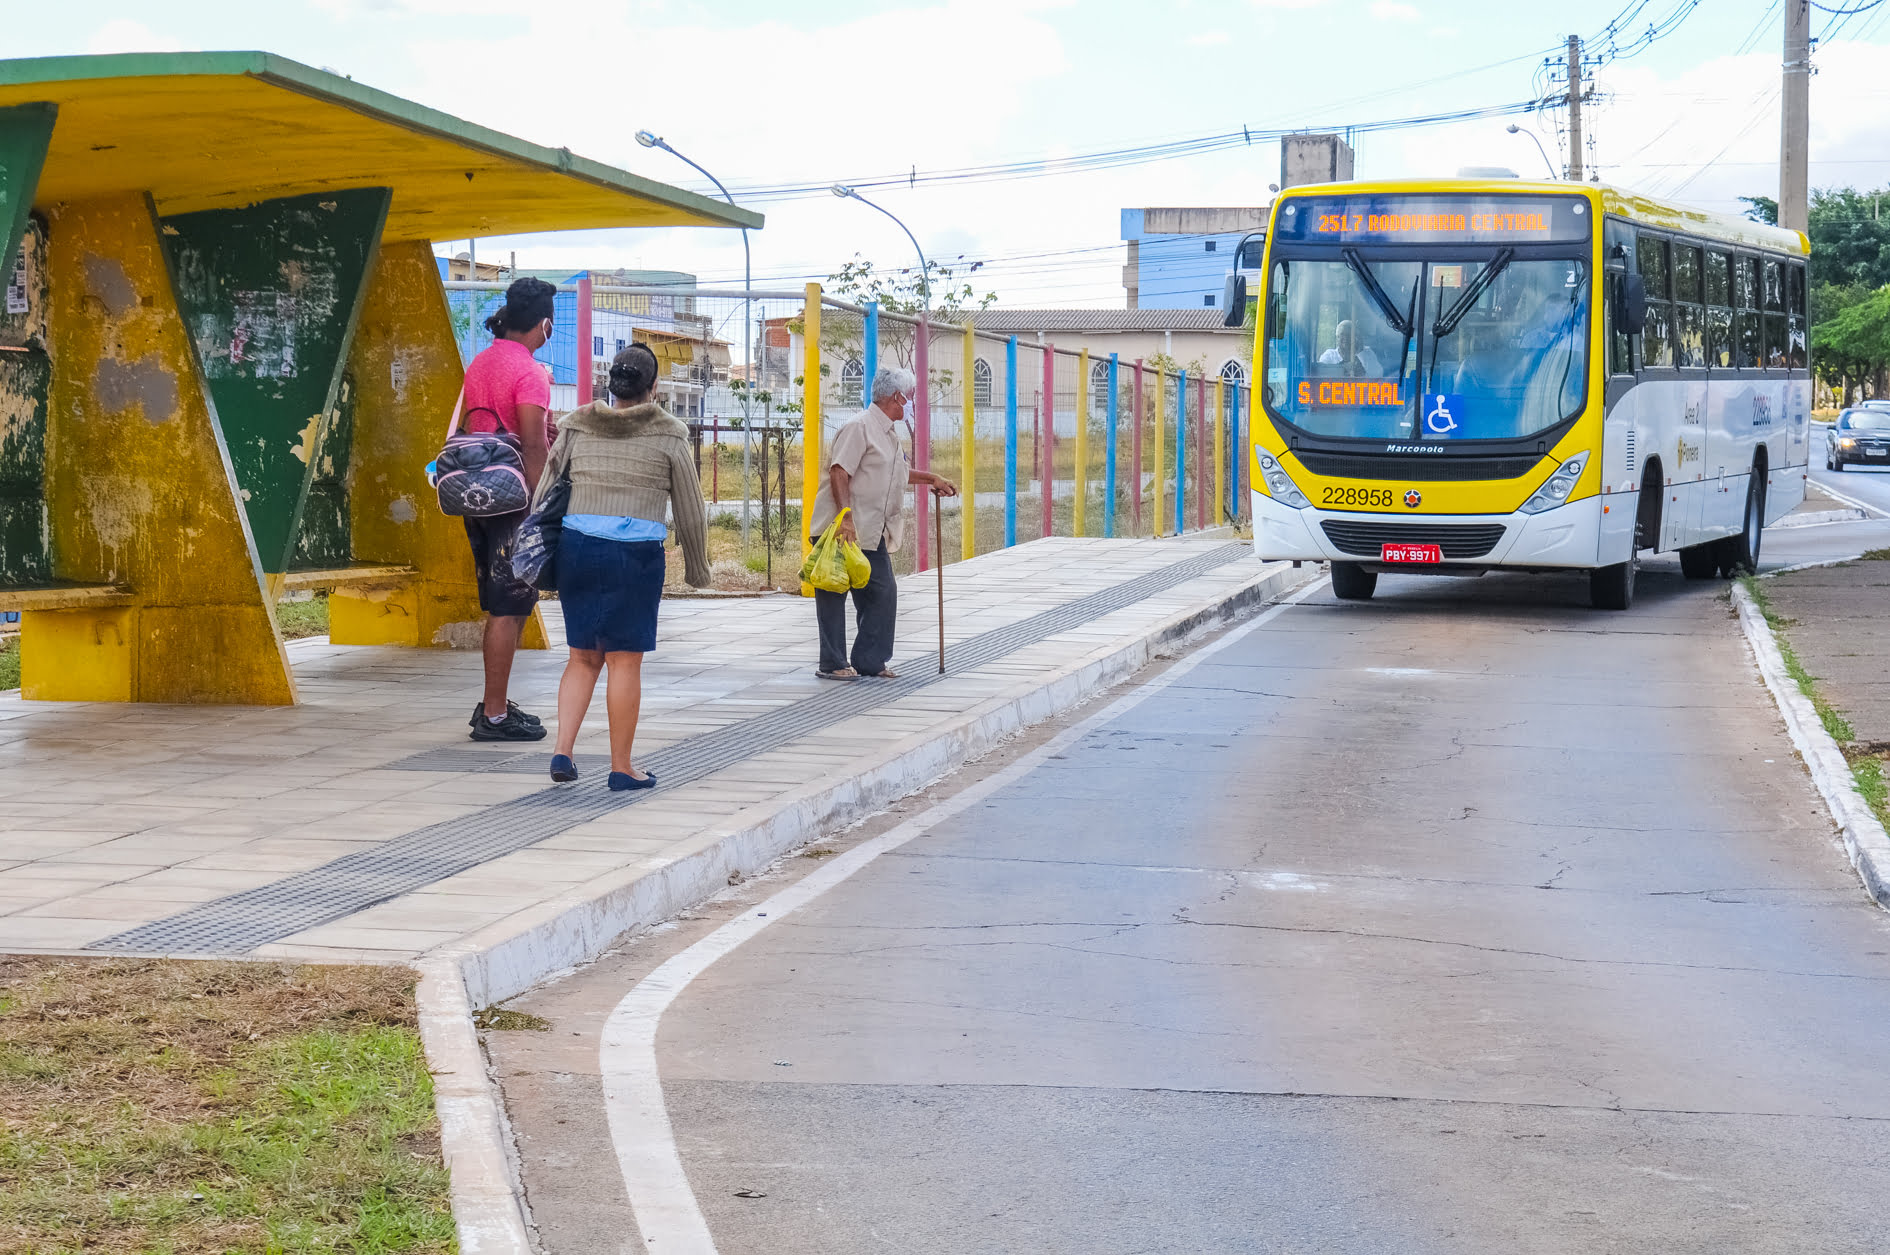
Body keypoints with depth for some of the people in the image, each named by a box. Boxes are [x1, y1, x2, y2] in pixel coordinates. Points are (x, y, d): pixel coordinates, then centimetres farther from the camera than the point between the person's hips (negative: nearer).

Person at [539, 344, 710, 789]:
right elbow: (690, 511, 6)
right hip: (636, 551, -3)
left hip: (576, 545, 3)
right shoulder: (668, 436, 2)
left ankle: (562, 751, 3)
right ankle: (621, 767, 8)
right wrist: (697, 569, 17)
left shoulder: (576, 426, 9)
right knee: (625, 660, 3)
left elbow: (544, 494, 9)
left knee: (584, 656, 14)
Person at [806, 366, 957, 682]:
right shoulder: (860, 426, -13)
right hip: (842, 531, -10)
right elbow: (839, 472, -21)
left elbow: (900, 473, 37)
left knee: (883, 592, 7)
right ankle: (832, 664, 2)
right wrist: (846, 518, -27)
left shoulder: (889, 433, 19)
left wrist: (931, 479, 29)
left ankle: (869, 661, 15)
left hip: (872, 535, 10)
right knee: (833, 595, -3)